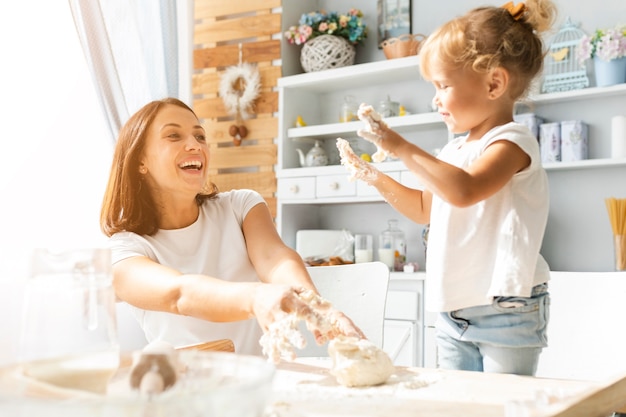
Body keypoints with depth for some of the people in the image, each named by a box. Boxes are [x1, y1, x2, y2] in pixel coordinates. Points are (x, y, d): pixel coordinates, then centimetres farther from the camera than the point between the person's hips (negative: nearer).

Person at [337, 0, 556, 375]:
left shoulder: (513, 141, -13)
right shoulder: (456, 149, 11)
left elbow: (463, 191, -32)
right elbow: (424, 208, 24)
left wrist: (401, 147, -27)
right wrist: (373, 176, 14)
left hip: (505, 311, -8)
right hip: (453, 311, 8)